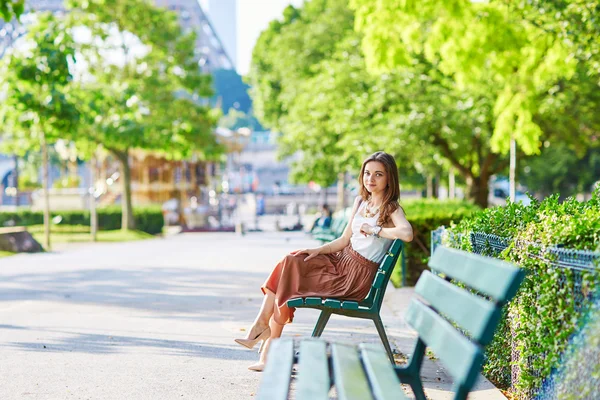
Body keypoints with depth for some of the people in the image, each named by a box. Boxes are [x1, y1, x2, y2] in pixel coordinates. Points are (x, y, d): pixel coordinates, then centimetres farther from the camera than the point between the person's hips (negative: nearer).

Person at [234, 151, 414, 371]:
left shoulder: (392, 209, -11)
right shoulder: (360, 202, 12)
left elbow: (407, 233, -33)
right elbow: (345, 240, 14)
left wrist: (374, 229, -21)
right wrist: (318, 250, -1)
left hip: (357, 276, -7)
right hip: (341, 260, 7)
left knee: (290, 281, -11)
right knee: (289, 263, -10)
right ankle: (262, 324, -10)